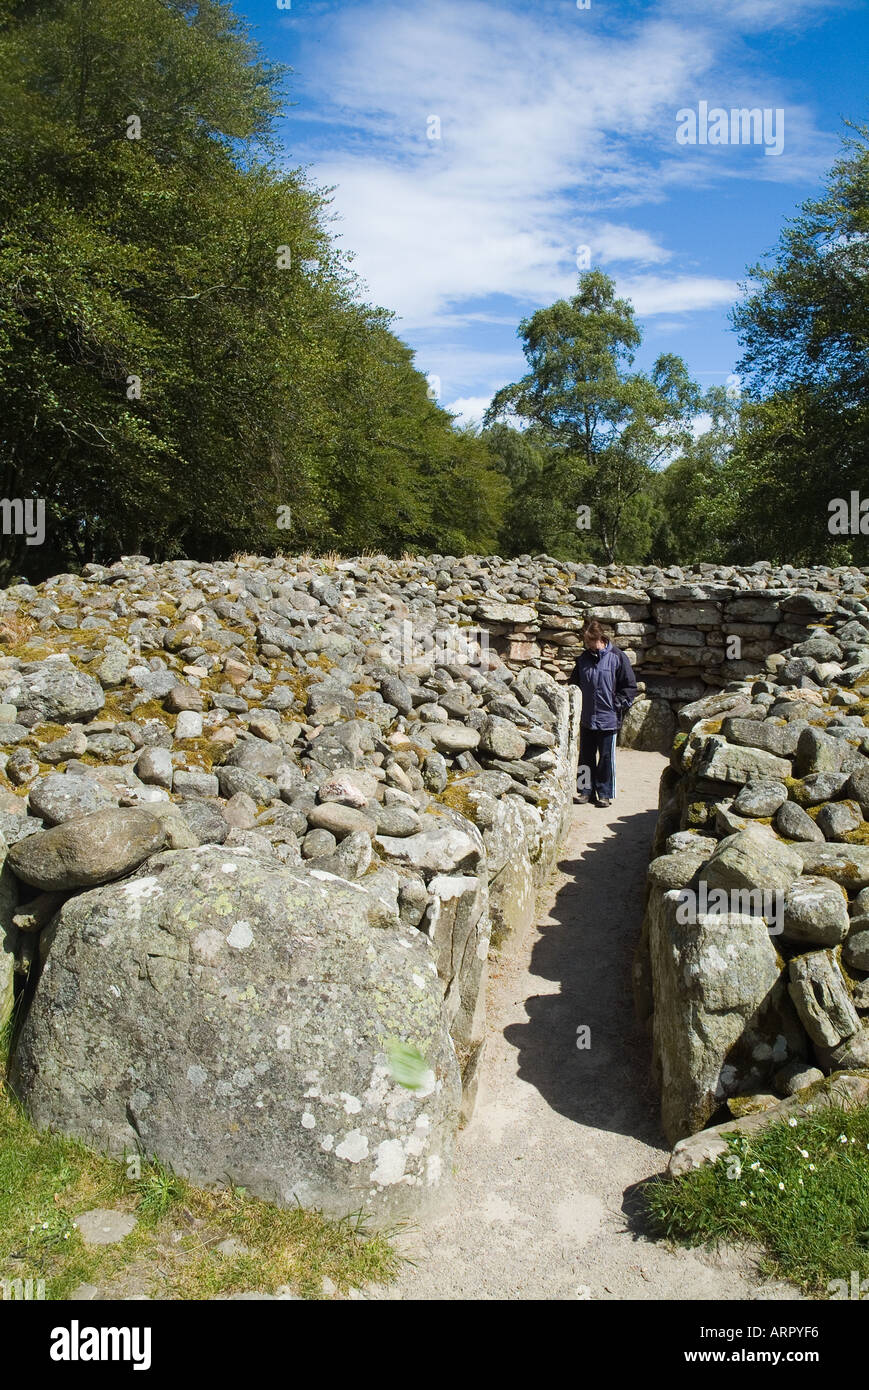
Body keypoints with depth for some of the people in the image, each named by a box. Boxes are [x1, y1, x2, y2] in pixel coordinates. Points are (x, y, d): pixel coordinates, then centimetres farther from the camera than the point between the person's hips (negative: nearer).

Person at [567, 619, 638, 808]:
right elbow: (574, 684, 17)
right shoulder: (584, 658, 6)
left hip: (608, 719, -4)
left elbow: (630, 686, -3)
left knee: (606, 758, 4)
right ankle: (587, 791, 22)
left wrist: (617, 705, -9)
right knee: (586, 757, 11)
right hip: (587, 719, 4)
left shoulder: (617, 657, -7)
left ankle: (605, 794, 14)